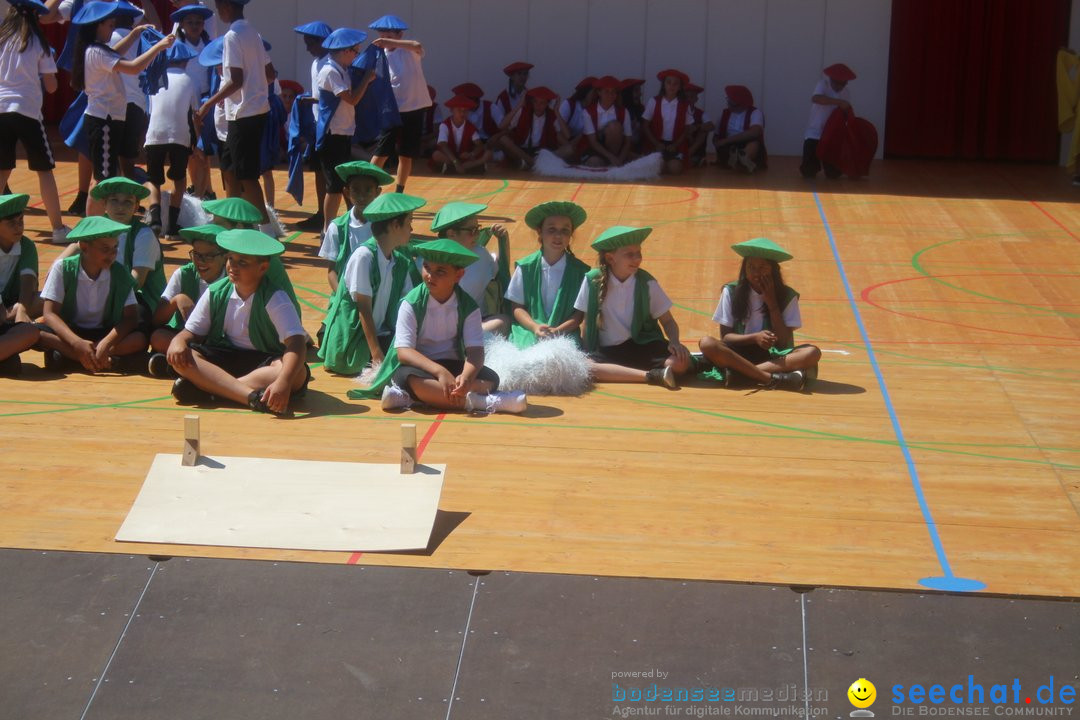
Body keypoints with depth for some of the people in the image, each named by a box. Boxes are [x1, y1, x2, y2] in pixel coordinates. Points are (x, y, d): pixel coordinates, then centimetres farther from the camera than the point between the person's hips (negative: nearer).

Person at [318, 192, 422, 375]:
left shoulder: (401, 261, 7)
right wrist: (377, 355, -19)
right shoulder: (364, 256, -15)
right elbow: (364, 309, -16)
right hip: (351, 339, -8)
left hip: (381, 334, 8)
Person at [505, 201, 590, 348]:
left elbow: (579, 313, 2)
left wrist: (558, 330, -16)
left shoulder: (580, 270, 2)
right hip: (529, 330, 0)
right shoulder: (525, 267, 2)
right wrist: (535, 327, -14)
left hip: (565, 332, 0)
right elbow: (517, 307, 5)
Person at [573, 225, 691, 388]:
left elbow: (667, 320, 4)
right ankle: (651, 376, -31)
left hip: (644, 347, 0)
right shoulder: (592, 281, -5)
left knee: (680, 362, -29)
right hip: (606, 353, 0)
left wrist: (674, 342, -15)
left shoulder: (647, 283, -2)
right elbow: (587, 322, 4)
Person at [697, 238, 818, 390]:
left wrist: (772, 303, -9)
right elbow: (725, 337, -2)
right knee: (707, 343, -29)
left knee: (812, 353, -27)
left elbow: (785, 343, -5)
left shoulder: (787, 296, 0)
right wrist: (754, 337, -19)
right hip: (739, 354, -1)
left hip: (775, 358, 1)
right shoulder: (731, 292, -1)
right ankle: (773, 379, -36)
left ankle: (737, 373, -32)